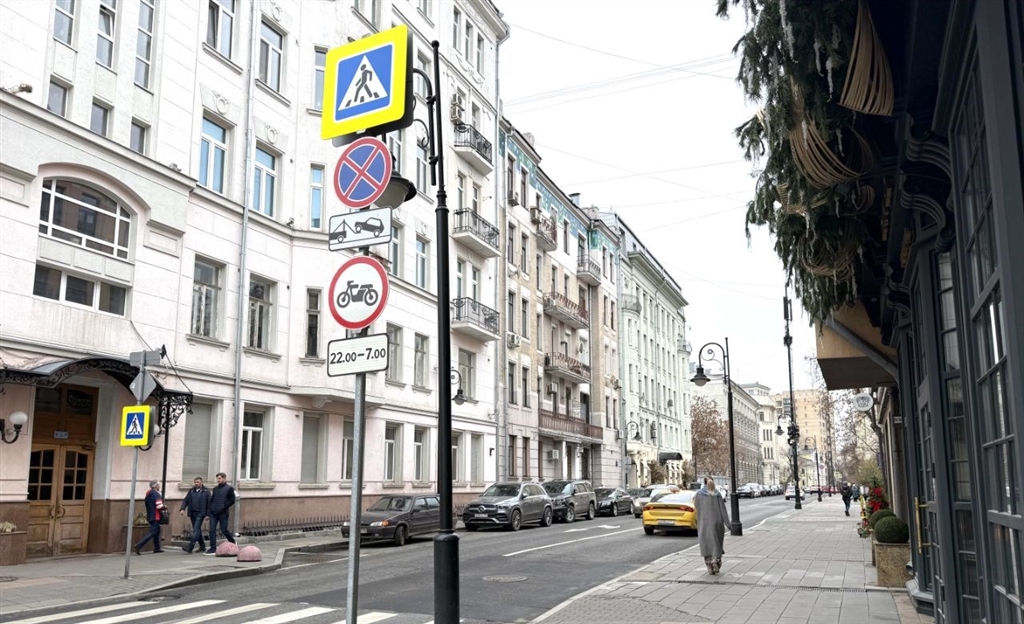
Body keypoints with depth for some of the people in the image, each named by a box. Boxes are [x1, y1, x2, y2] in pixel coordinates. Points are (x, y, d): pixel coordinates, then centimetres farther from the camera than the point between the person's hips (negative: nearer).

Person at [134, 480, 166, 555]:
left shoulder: (148, 494, 13)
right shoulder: (156, 494, -15)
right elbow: (159, 506, -23)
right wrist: (165, 508, -2)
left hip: (150, 516, 9)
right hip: (155, 516, -9)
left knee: (157, 531, 19)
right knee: (152, 532, -8)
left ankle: (157, 548, 24)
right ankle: (139, 546, -17)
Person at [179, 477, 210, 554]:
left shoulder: (206, 491, -3)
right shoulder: (191, 491, 11)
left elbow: (209, 503, -4)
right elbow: (185, 500, 10)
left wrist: (208, 514, -9)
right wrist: (182, 509, -7)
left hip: (200, 513, -6)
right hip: (192, 513, 6)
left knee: (196, 530, -13)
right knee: (197, 530, 13)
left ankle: (190, 548, -19)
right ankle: (202, 546, 26)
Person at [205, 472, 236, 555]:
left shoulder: (229, 488, -2)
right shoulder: (215, 489, 17)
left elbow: (232, 500, -8)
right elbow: (211, 500, 21)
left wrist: (223, 507, -16)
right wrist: (210, 509, 8)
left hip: (223, 513, -5)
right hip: (213, 513, 5)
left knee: (224, 530, 1)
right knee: (212, 530, -2)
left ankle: (233, 542, 24)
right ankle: (213, 549, 0)